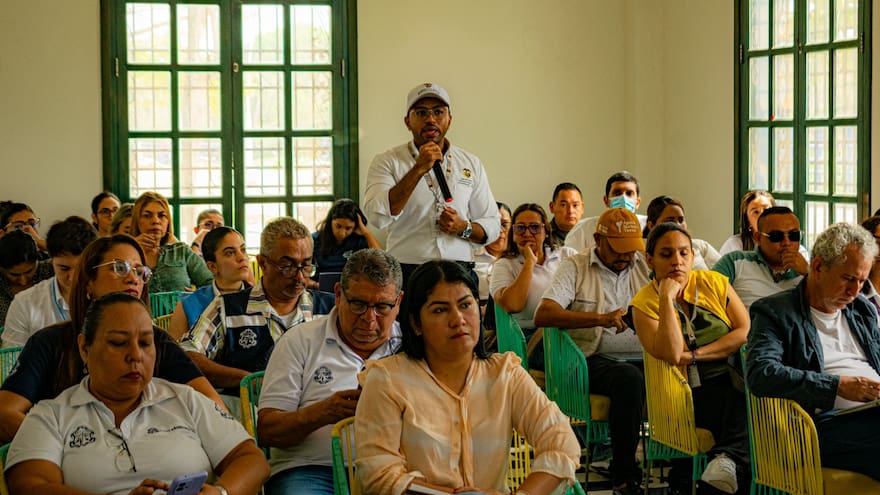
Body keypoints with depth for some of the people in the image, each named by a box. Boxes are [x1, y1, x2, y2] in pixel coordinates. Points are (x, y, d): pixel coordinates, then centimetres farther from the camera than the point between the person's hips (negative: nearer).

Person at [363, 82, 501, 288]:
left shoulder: (471, 164, 13)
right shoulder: (387, 161, 3)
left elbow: (492, 225, 16)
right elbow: (378, 216, -13)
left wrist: (463, 228, -5)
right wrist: (419, 169, -14)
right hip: (406, 274, -2)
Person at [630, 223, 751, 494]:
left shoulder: (714, 282, 9)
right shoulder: (644, 302, 0)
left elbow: (746, 331, -1)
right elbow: (671, 354, -14)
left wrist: (695, 355, -8)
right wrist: (666, 297, -15)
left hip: (733, 380, 4)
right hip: (692, 393, -4)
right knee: (741, 404, -25)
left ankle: (729, 457, -29)